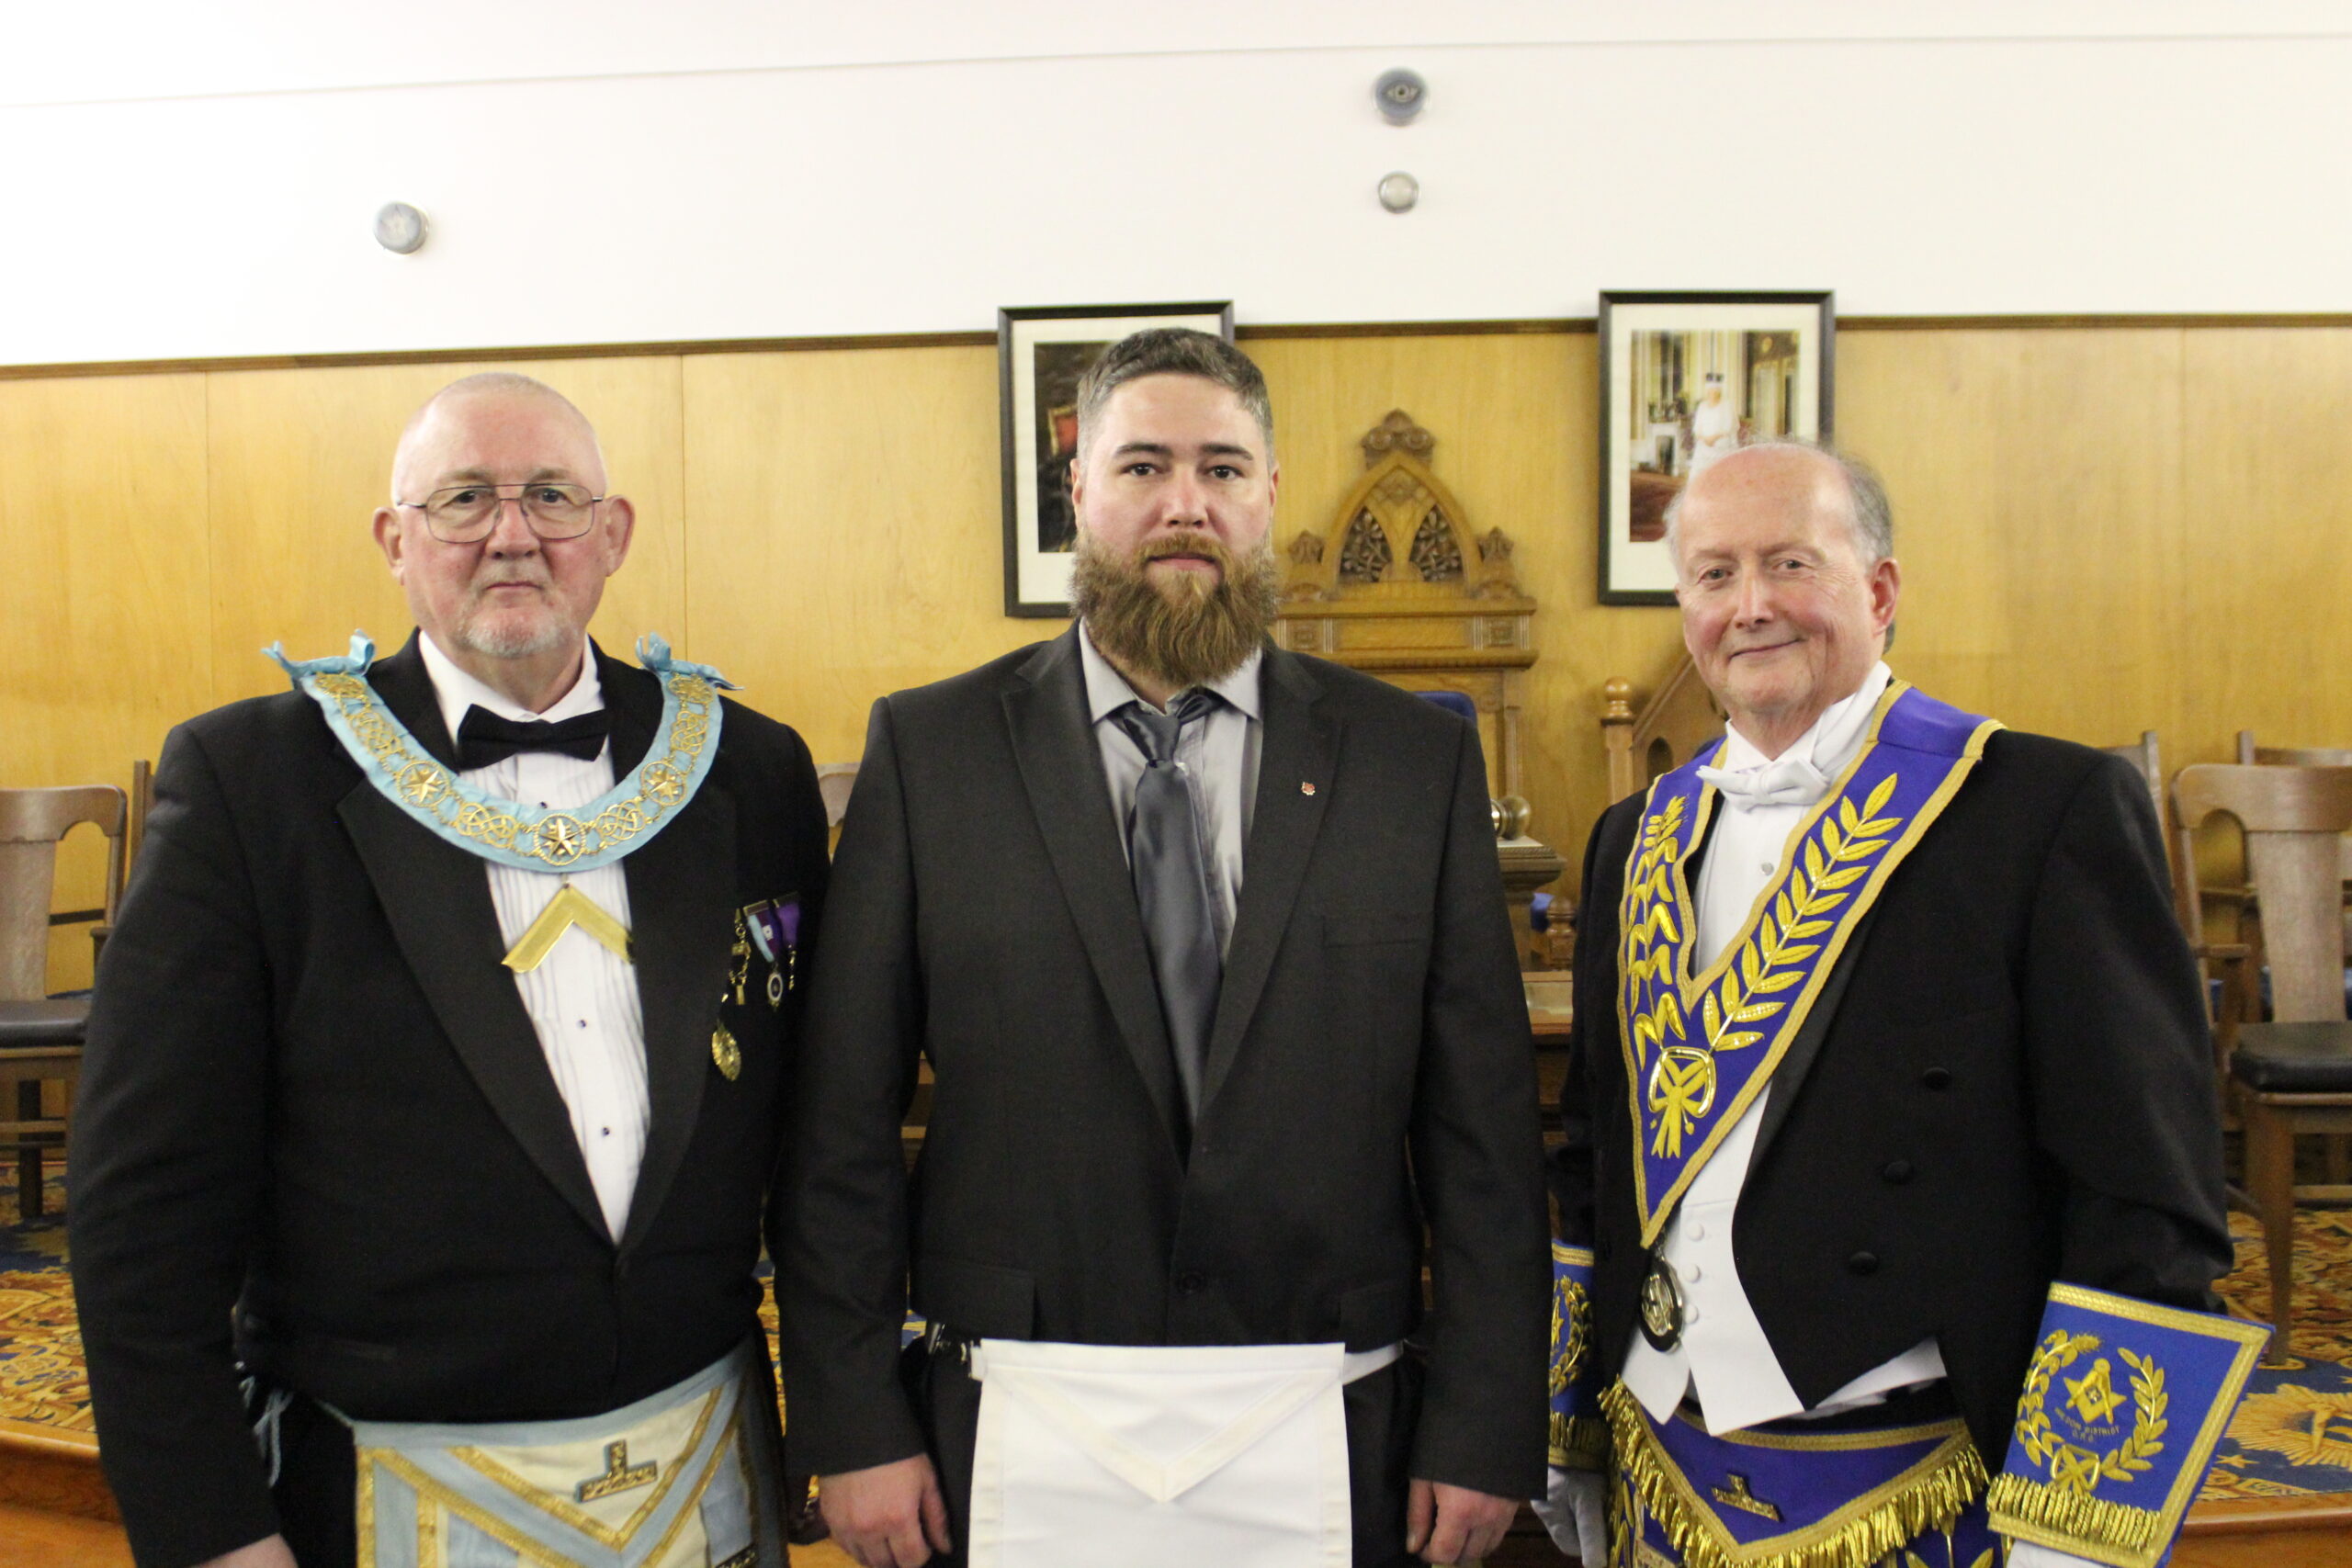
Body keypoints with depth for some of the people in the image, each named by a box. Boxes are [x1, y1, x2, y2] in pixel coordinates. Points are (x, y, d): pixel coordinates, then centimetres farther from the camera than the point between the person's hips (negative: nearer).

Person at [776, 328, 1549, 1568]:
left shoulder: (1418, 758, 0)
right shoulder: (929, 748, -2)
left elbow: (1483, 1125, 0)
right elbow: (843, 1119, -2)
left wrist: (1482, 1431, -2)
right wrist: (854, 1425, -4)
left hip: (1327, 1448, 1)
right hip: (1016, 1443, 0)